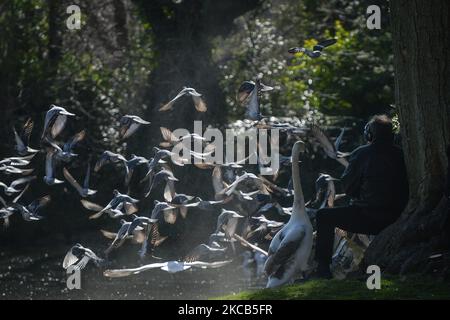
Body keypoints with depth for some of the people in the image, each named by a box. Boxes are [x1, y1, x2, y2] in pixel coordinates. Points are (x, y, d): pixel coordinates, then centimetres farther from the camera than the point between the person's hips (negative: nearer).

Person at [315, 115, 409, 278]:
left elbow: (348, 187, -4)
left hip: (368, 218, -6)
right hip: (395, 218, 6)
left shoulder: (361, 154, -10)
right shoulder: (399, 155, 4)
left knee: (324, 216, 11)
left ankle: (323, 267, 6)